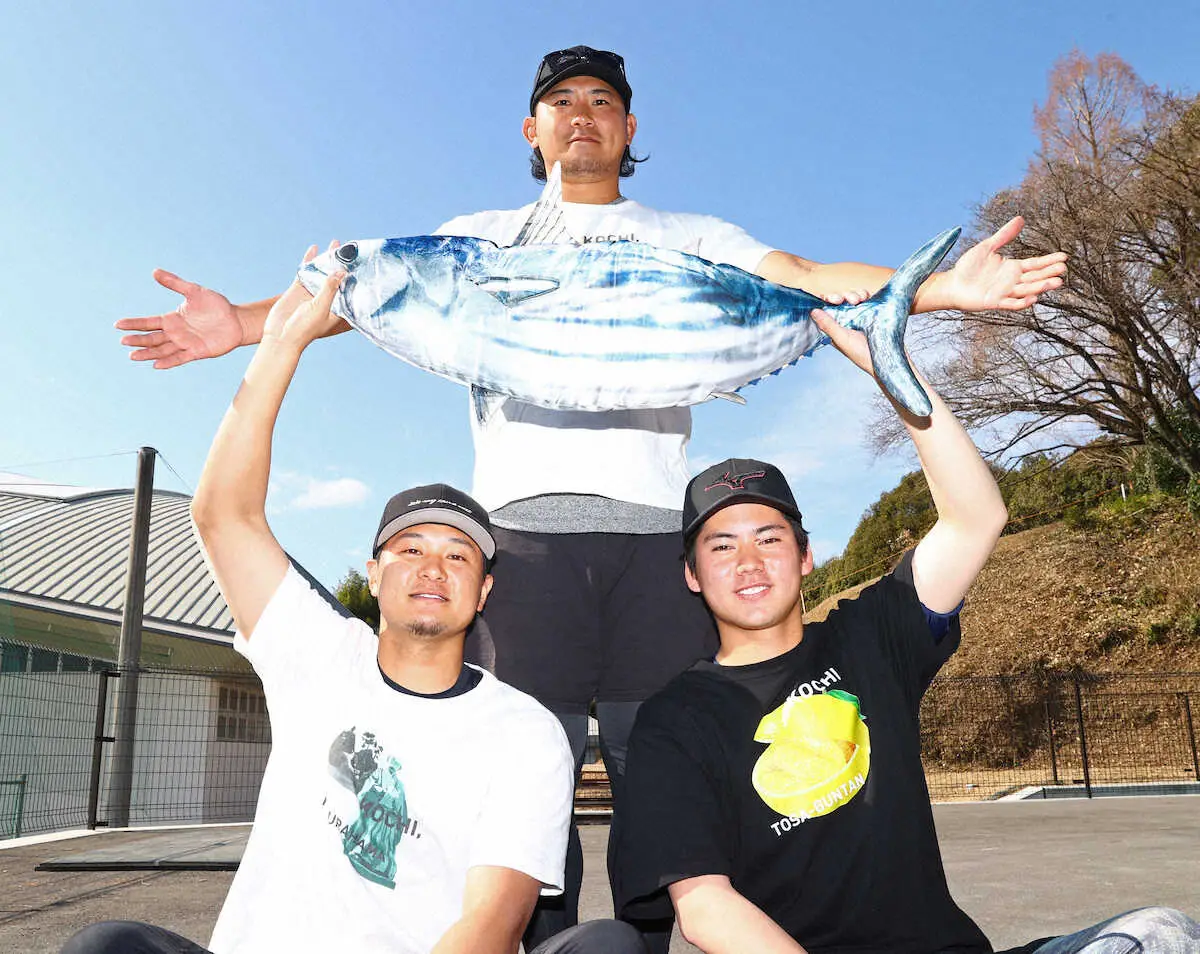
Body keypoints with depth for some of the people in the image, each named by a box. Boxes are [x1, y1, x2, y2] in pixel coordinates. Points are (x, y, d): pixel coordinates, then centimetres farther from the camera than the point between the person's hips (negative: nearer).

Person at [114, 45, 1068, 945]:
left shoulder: (689, 238, 22)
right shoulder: (482, 238, 22)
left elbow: (802, 277, 8)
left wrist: (940, 287, -8)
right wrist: (244, 322, -9)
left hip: (656, 527, 1)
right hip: (525, 521, 0)